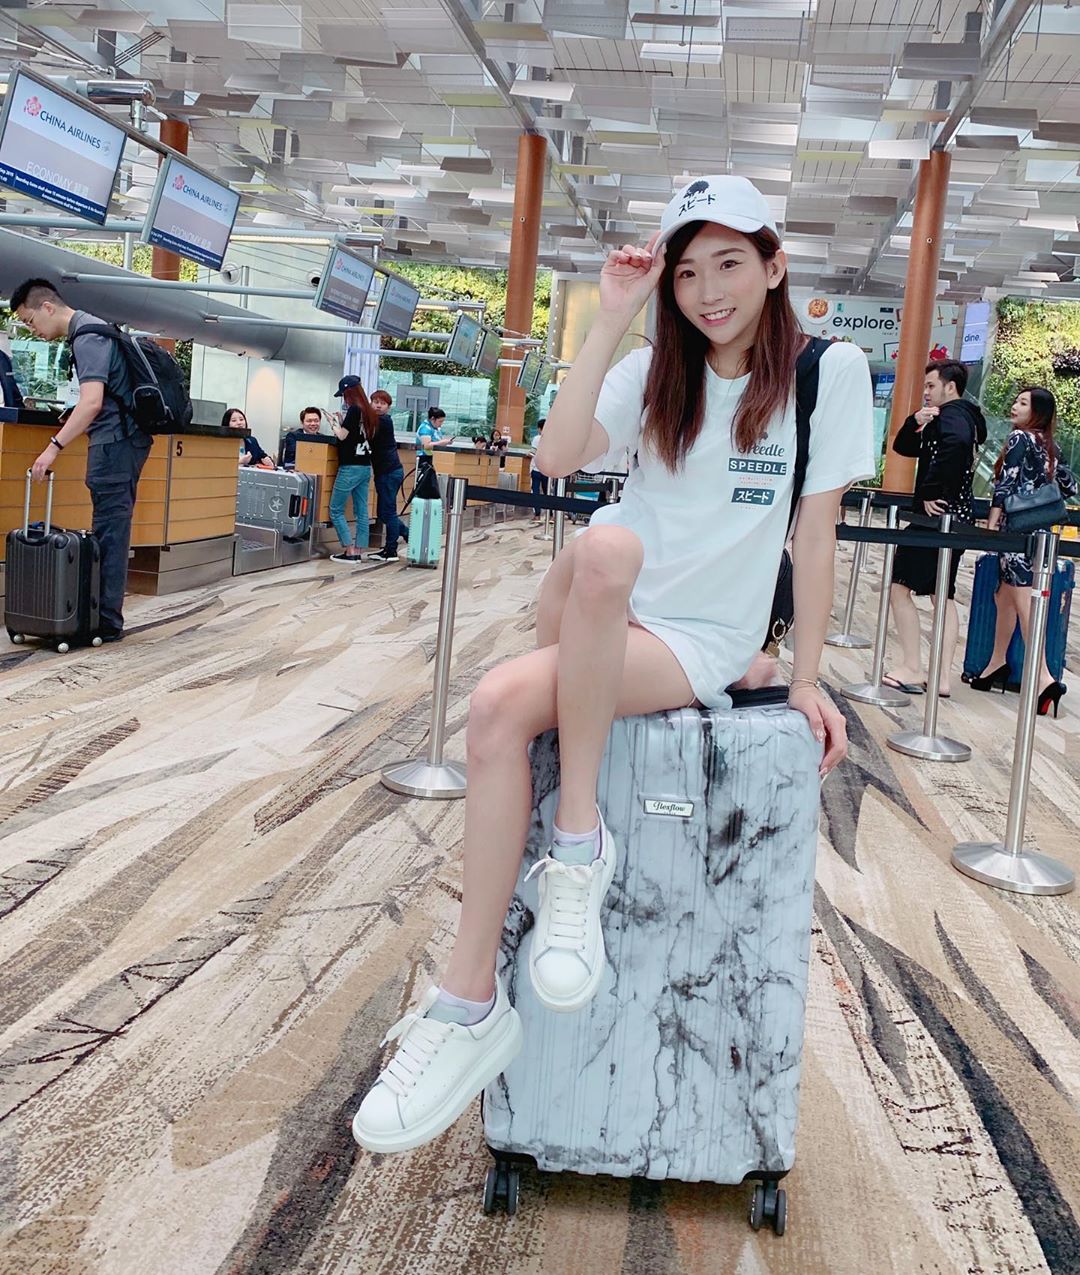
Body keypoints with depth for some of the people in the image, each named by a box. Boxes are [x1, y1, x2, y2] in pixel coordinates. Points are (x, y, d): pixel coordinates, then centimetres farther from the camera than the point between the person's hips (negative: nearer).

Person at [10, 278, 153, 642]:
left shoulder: (87, 337, -14)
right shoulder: (87, 331, 18)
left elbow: (92, 402, -25)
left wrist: (54, 447, -27)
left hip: (115, 441, -10)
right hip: (119, 439, 10)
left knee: (110, 531, -8)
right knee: (110, 529, 11)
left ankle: (107, 622, -4)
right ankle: (105, 614, 15)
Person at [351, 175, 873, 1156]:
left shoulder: (827, 372, 2)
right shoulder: (656, 374, 12)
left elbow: (814, 532, -1)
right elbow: (557, 457, -7)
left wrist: (807, 682, -4)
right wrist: (613, 319, -7)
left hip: (705, 642, -4)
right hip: (596, 624, 5)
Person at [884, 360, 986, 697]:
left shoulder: (950, 415, -10)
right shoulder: (966, 417, 21)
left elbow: (956, 442, -36)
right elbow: (902, 447, 20)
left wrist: (931, 492, -27)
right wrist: (916, 422, 0)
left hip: (937, 514, -10)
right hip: (958, 517, 10)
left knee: (899, 587, -7)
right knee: (944, 595, 11)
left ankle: (912, 669, -7)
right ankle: (943, 676, 11)